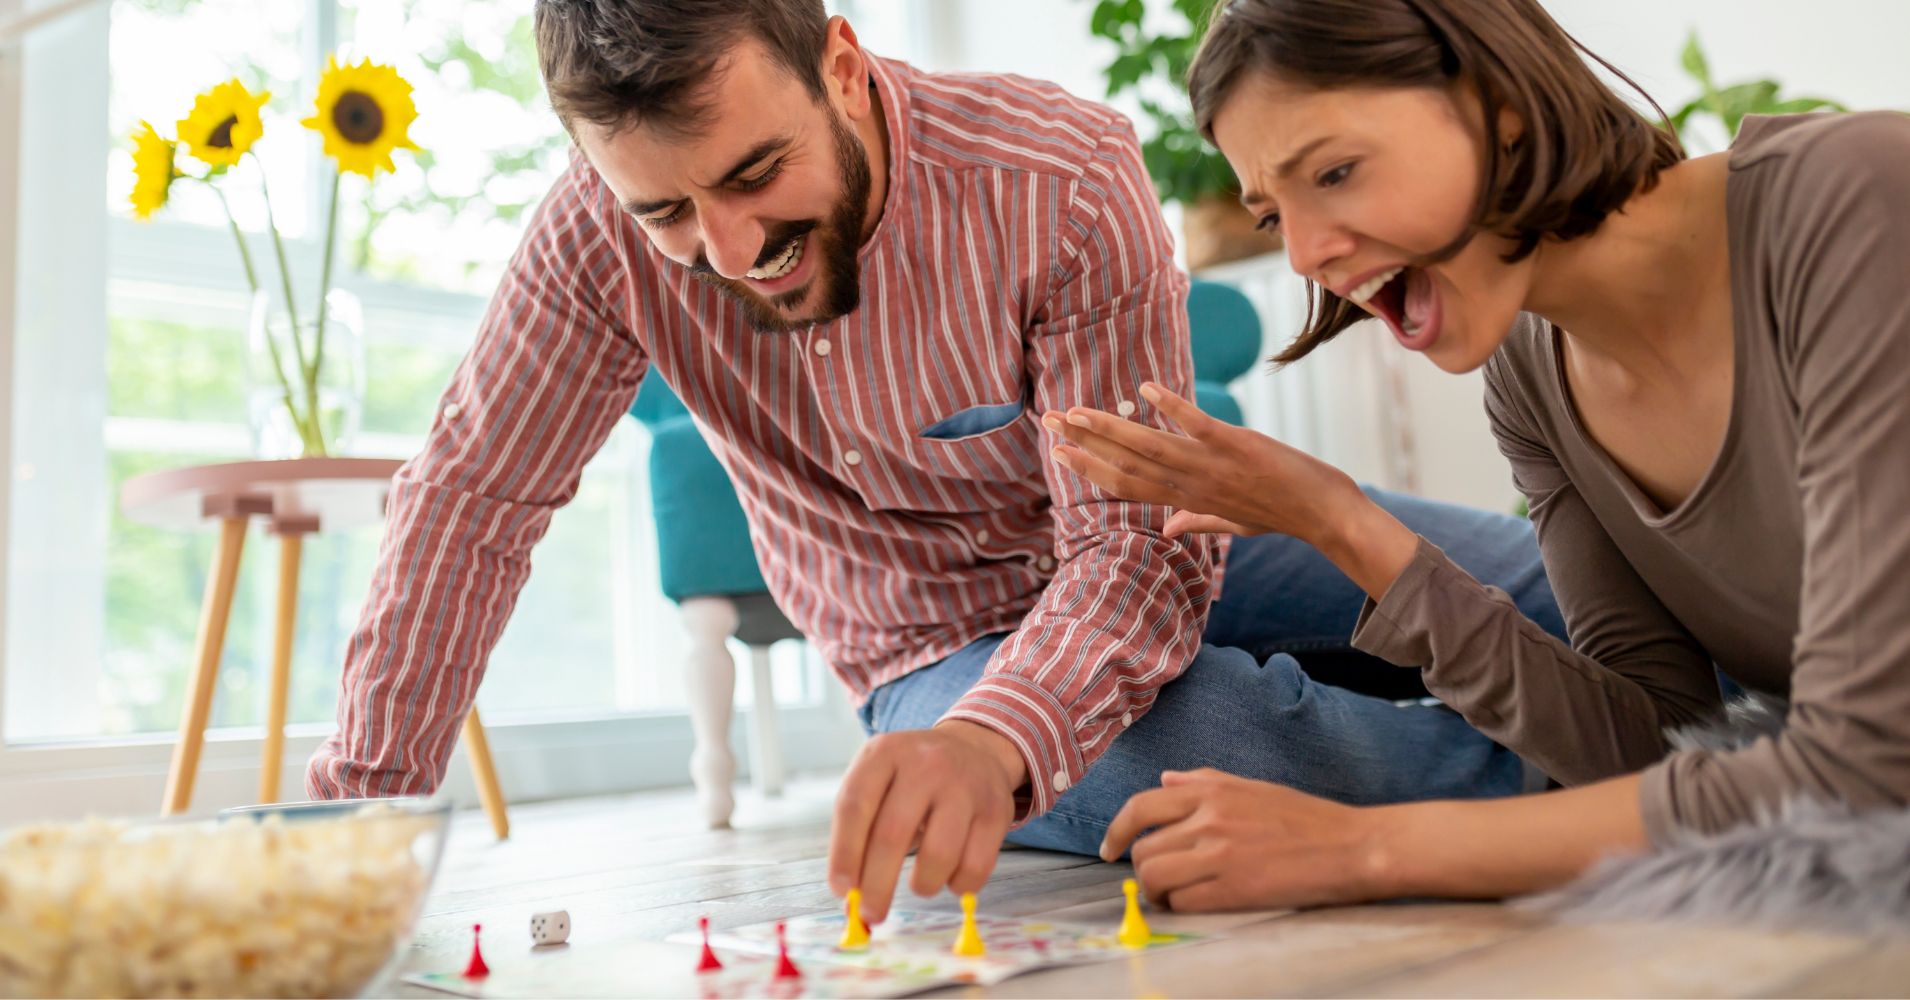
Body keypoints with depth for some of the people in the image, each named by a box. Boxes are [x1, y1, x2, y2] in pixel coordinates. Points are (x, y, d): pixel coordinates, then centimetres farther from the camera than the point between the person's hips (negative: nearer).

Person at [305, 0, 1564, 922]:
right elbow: (472, 499, -13)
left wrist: (995, 740, -50)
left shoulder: (1066, 182, -26)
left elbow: (1142, 545, -30)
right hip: (942, 644, 0)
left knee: (1533, 583, -17)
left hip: (1174, 548, 1)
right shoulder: (604, 236, -20)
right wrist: (357, 806, -18)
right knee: (1184, 745, -35)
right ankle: (1504, 772, -4)